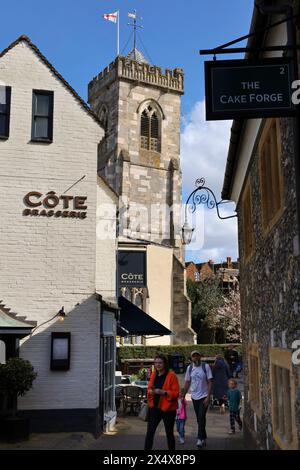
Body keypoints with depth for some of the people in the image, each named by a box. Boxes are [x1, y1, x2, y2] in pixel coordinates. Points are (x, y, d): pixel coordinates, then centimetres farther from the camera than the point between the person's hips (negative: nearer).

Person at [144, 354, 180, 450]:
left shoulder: (171, 375, -12)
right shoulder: (154, 374, 6)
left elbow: (176, 393, -14)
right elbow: (149, 388, 16)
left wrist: (163, 392, -25)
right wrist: (151, 391, -7)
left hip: (167, 408, -5)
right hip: (154, 408, 5)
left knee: (169, 433, 10)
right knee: (149, 432, 1)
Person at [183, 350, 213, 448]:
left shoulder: (206, 366, -9)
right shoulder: (189, 368, 2)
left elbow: (210, 382, -9)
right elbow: (187, 383, 9)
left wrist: (208, 397, -15)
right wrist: (183, 396, 5)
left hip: (204, 396, -4)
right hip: (194, 396, 4)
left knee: (201, 417, -12)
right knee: (199, 418, 11)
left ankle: (200, 439, -8)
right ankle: (204, 438, 24)